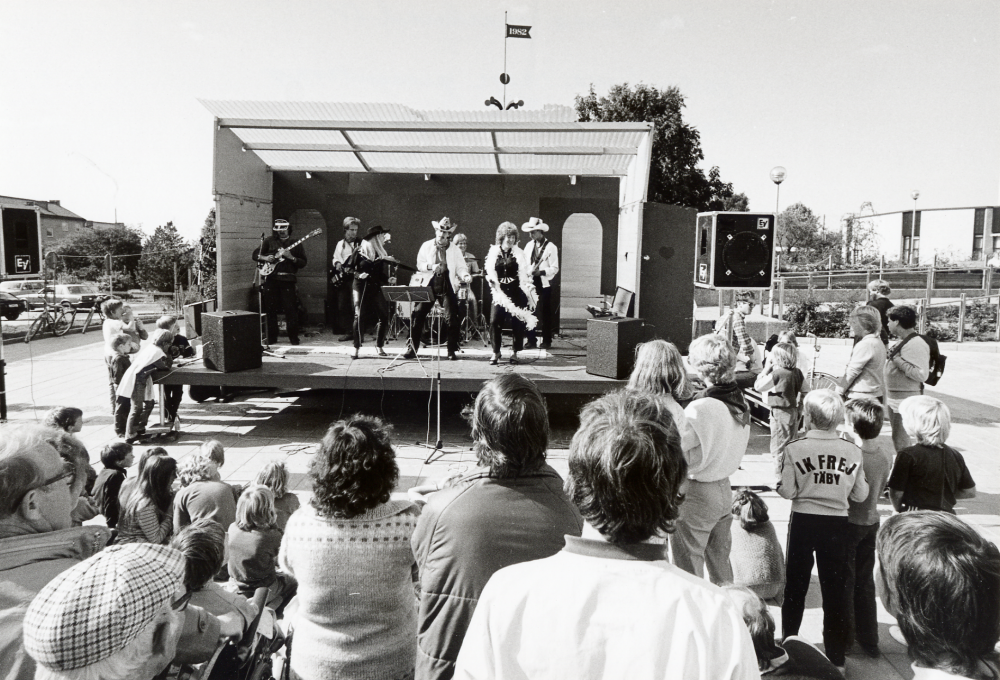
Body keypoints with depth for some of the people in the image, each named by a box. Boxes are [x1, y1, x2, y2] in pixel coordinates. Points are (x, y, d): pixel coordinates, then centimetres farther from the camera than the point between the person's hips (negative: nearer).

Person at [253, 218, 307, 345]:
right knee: (270, 309, 5)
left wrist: (291, 257, -14)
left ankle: (293, 337, 3)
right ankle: (271, 338, 14)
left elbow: (303, 262, 2)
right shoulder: (269, 241, 11)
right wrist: (265, 258, -6)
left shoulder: (295, 244, 7)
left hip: (287, 279, -2)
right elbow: (255, 254, 13)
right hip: (271, 278, 2)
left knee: (290, 309, -6)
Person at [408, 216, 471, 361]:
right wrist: (430, 266, -15)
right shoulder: (426, 246, 6)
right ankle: (412, 349, 7)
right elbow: (419, 265, 6)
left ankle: (452, 352, 5)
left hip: (447, 286, 0)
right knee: (418, 316, -4)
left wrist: (465, 275, -21)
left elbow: (460, 267, 1)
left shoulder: (455, 249, 6)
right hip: (429, 285, 1)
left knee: (451, 319, -6)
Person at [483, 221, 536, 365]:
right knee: (495, 321, -9)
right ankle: (496, 353, 4)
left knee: (517, 322, -1)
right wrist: (494, 283, -17)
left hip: (516, 291, 0)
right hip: (500, 292, 0)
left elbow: (524, 275, -1)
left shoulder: (519, 253, 3)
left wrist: (529, 296, -6)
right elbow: (490, 272, 3)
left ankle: (515, 353, 13)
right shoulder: (493, 252, 6)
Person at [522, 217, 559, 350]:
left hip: (544, 285, -4)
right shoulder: (529, 245, 12)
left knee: (545, 314, 2)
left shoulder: (551, 247, -4)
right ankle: (531, 341, 10)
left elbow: (555, 268, -7)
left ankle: (546, 341, 12)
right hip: (530, 283, 4)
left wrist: (541, 272, -21)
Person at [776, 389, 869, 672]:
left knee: (795, 586, 16)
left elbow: (787, 491, -13)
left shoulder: (794, 449, -14)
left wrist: (778, 485, 7)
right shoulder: (853, 451, -6)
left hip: (803, 521, -1)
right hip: (837, 524, 1)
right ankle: (836, 657, 19)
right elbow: (860, 494, 0)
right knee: (835, 590, 12)